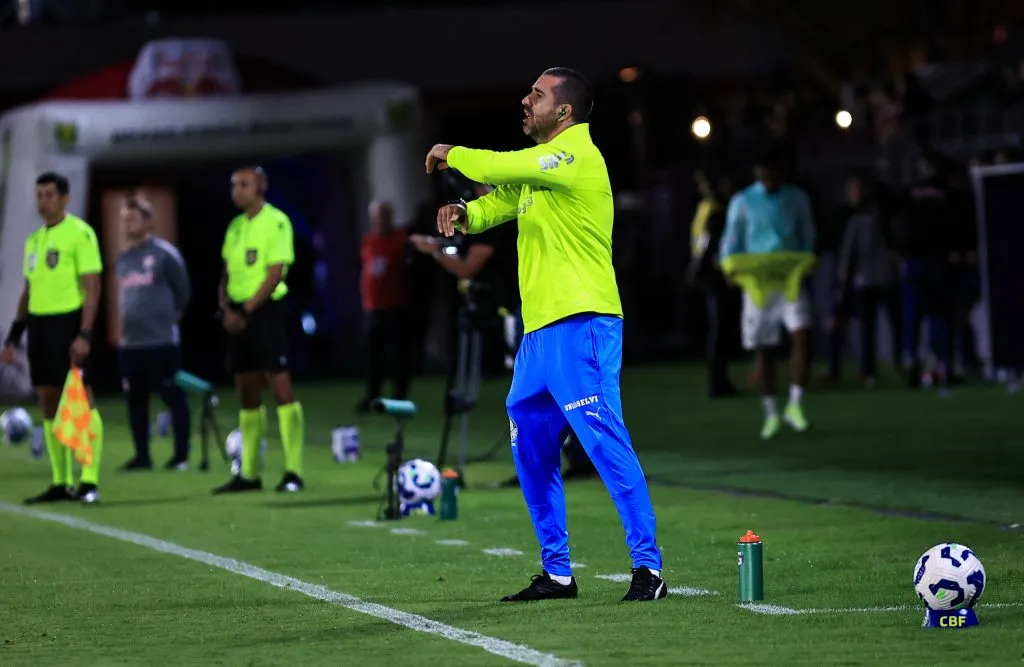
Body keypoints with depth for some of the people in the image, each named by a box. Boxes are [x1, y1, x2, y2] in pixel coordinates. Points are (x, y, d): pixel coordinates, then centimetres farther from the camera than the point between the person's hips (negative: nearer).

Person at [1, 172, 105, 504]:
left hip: (67, 322, -8)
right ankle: (60, 483, 11)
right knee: (49, 402, 7)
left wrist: (84, 335, -19)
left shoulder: (79, 233, -7)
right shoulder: (34, 239, 16)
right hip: (39, 323, 8)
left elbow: (92, 288, -12)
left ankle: (89, 482, -7)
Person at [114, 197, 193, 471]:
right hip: (130, 342, 7)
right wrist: (122, 329, 17)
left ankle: (181, 456, 3)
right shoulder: (122, 258, 13)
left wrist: (171, 315, 7)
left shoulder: (165, 254, -7)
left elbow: (182, 292, 0)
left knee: (173, 397, -2)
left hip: (161, 340, -7)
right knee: (135, 399, 8)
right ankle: (142, 456, 15)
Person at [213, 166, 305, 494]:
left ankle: (294, 471, -10)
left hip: (265, 310, -7)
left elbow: (275, 273, -13)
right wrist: (226, 307, 0)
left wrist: (247, 309, -15)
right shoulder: (235, 226, 15)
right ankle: (248, 473, 14)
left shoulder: (276, 221, -7)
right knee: (247, 391, 9)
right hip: (238, 315, 7)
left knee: (280, 386, -10)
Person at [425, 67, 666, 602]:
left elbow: (502, 168, -19)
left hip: (580, 325, -10)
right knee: (529, 451, 11)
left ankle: (648, 567, -12)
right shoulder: (540, 163, 20)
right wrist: (464, 214, 0)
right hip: (539, 328, 10)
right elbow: (500, 200, 24)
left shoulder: (576, 155, -10)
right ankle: (556, 573, 18)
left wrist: (452, 155, 0)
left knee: (604, 440, -13)